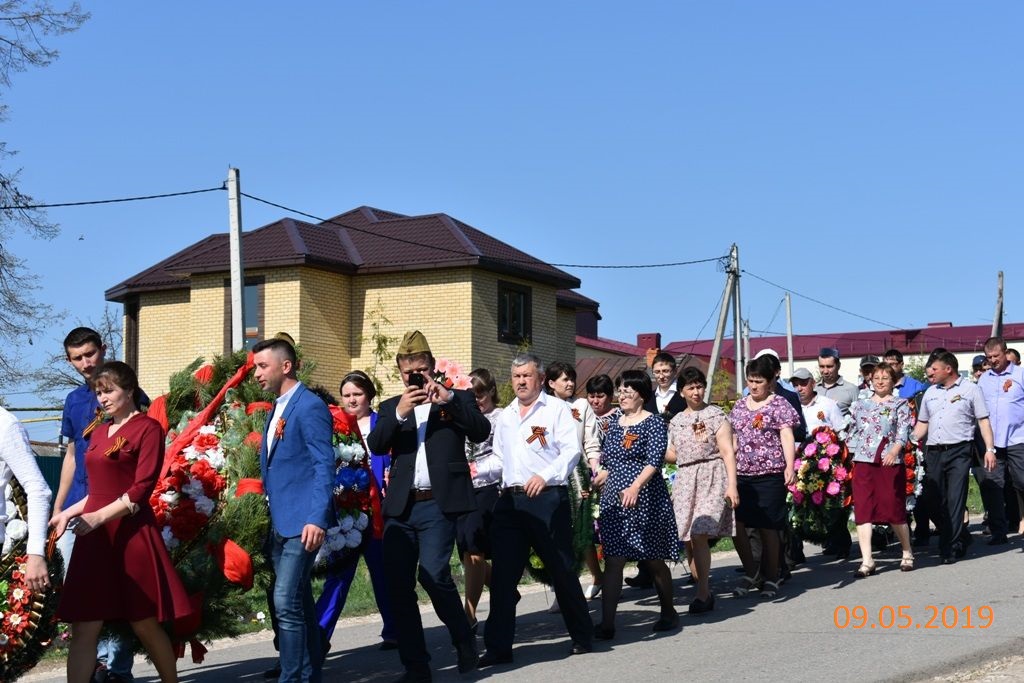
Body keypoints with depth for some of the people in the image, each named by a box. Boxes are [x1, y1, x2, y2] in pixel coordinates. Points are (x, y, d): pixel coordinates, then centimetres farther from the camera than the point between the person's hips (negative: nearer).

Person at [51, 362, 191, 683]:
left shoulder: (147, 428, -4)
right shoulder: (99, 432, 17)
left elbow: (141, 490, -11)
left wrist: (99, 517, -20)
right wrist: (68, 512, 14)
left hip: (130, 534, -6)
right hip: (94, 536, 6)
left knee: (145, 624, 3)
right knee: (84, 628, 0)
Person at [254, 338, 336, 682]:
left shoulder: (310, 406, -10)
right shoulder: (278, 409, 18)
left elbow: (324, 465, -16)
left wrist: (317, 519, -24)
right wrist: (267, 518, 17)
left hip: (302, 521, -9)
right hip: (280, 522, 9)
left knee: (287, 602, -14)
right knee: (297, 603, 13)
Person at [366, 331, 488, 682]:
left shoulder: (457, 399, 10)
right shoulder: (391, 406, 17)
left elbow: (482, 431, -5)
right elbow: (375, 445, 1)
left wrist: (448, 399, -13)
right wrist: (399, 413, -13)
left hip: (438, 504, -4)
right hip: (401, 506, 4)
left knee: (433, 574, -16)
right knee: (398, 585, 1)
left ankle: (464, 640, 10)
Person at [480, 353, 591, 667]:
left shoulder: (557, 409, -1)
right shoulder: (505, 416, 18)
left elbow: (571, 450, -11)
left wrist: (545, 476, -23)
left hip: (547, 498, -5)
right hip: (510, 500, 5)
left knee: (561, 570, 3)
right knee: (502, 575, 1)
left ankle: (582, 637, 20)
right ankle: (498, 647, 6)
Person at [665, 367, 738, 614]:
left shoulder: (715, 415, 1)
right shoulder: (676, 421, 16)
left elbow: (727, 451, -5)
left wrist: (732, 485, -14)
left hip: (711, 477, -5)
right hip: (684, 480, 6)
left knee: (699, 535, -17)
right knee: (687, 539, 2)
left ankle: (703, 594, -11)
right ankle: (705, 591, 13)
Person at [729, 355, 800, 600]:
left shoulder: (779, 404, -1)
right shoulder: (739, 407, 14)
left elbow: (787, 437, -9)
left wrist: (790, 467, -21)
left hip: (770, 475, -5)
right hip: (741, 475, 5)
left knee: (767, 528, 0)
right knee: (735, 524, -3)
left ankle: (770, 578, 15)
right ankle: (751, 571, 16)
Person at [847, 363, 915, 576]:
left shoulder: (900, 404, 8)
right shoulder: (860, 405, 17)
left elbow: (903, 431, -5)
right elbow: (852, 433, 19)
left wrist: (895, 450, -22)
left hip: (890, 462, -3)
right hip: (863, 462, 3)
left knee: (894, 510, -2)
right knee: (862, 510, -5)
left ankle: (907, 553, 20)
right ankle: (866, 561, -5)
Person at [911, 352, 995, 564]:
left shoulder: (970, 389, 4)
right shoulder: (930, 392, 18)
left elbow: (983, 421, 1)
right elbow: (922, 424, 20)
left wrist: (990, 449, -7)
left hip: (959, 451, -5)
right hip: (933, 452, 5)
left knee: (955, 500, -9)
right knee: (935, 503, 4)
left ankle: (951, 549, -6)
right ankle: (960, 537, 23)